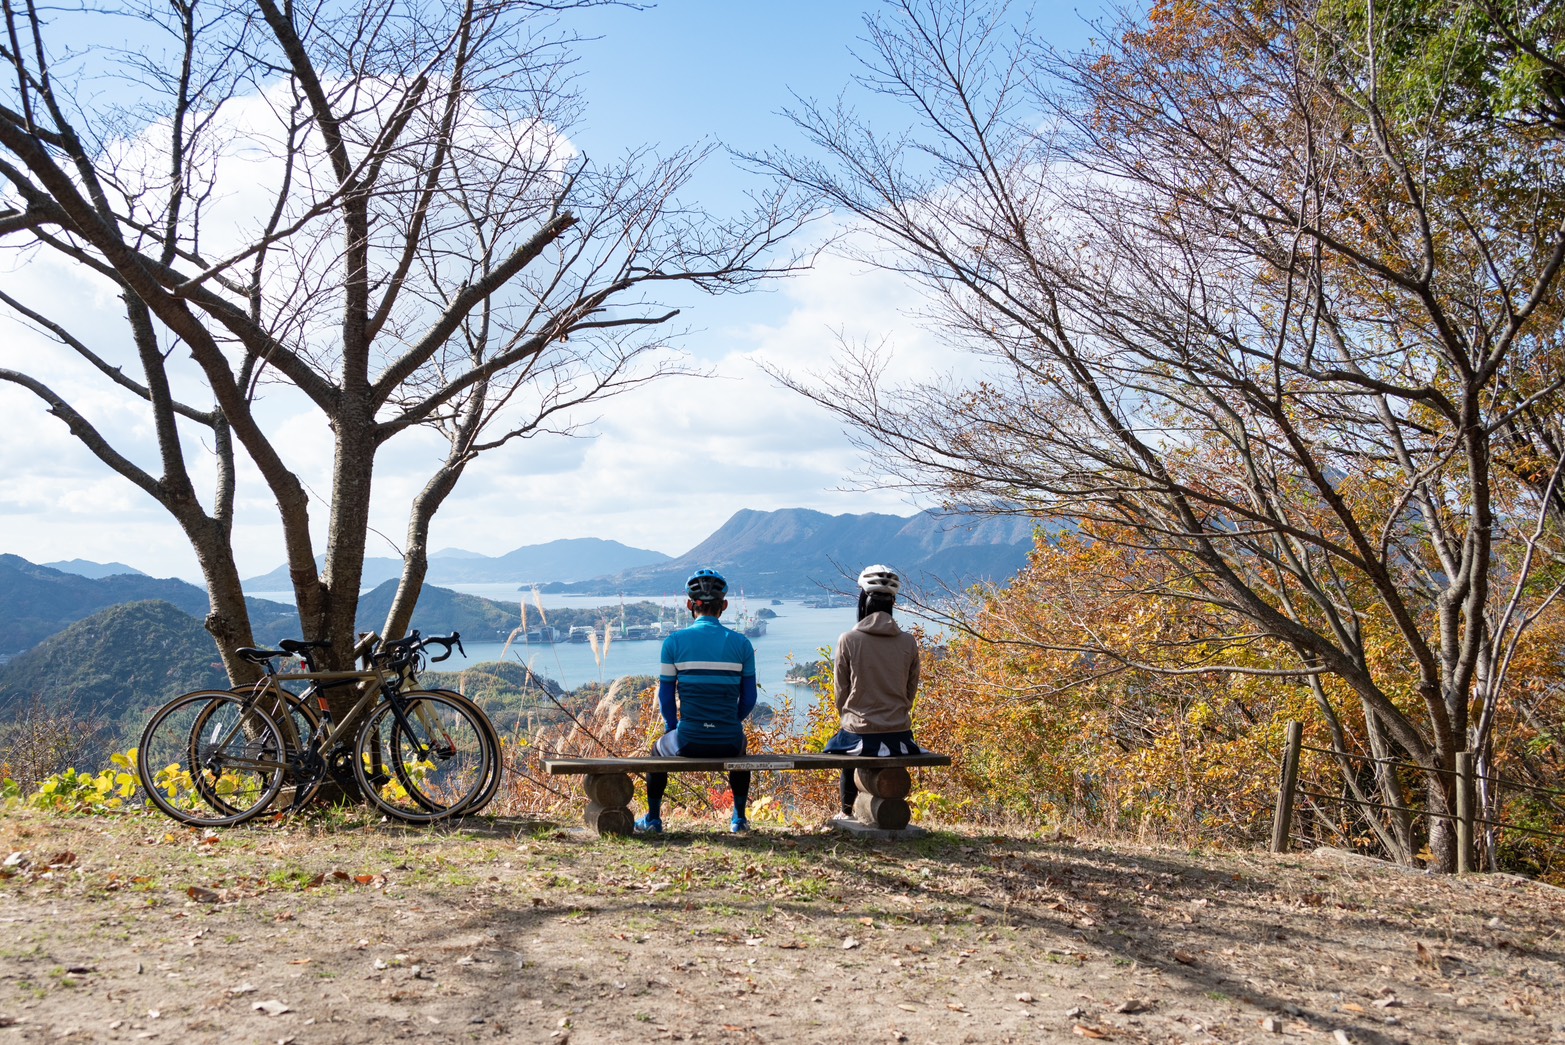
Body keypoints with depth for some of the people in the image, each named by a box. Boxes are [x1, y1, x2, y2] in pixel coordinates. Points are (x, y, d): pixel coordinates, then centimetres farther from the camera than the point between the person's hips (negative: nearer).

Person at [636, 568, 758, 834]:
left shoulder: (674, 642, -4)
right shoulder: (741, 643, 0)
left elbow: (666, 696, 2)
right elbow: (749, 698, 4)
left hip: (688, 742, -1)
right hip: (728, 742, 2)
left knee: (659, 748, 34)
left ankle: (653, 819, 41)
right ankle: (739, 818, 42)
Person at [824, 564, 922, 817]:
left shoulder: (848, 641, -10)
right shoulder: (909, 643, -3)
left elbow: (841, 694, -2)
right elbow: (911, 693, 4)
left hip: (858, 734, -1)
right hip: (899, 735, 1)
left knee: (845, 749, 28)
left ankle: (847, 812, 37)